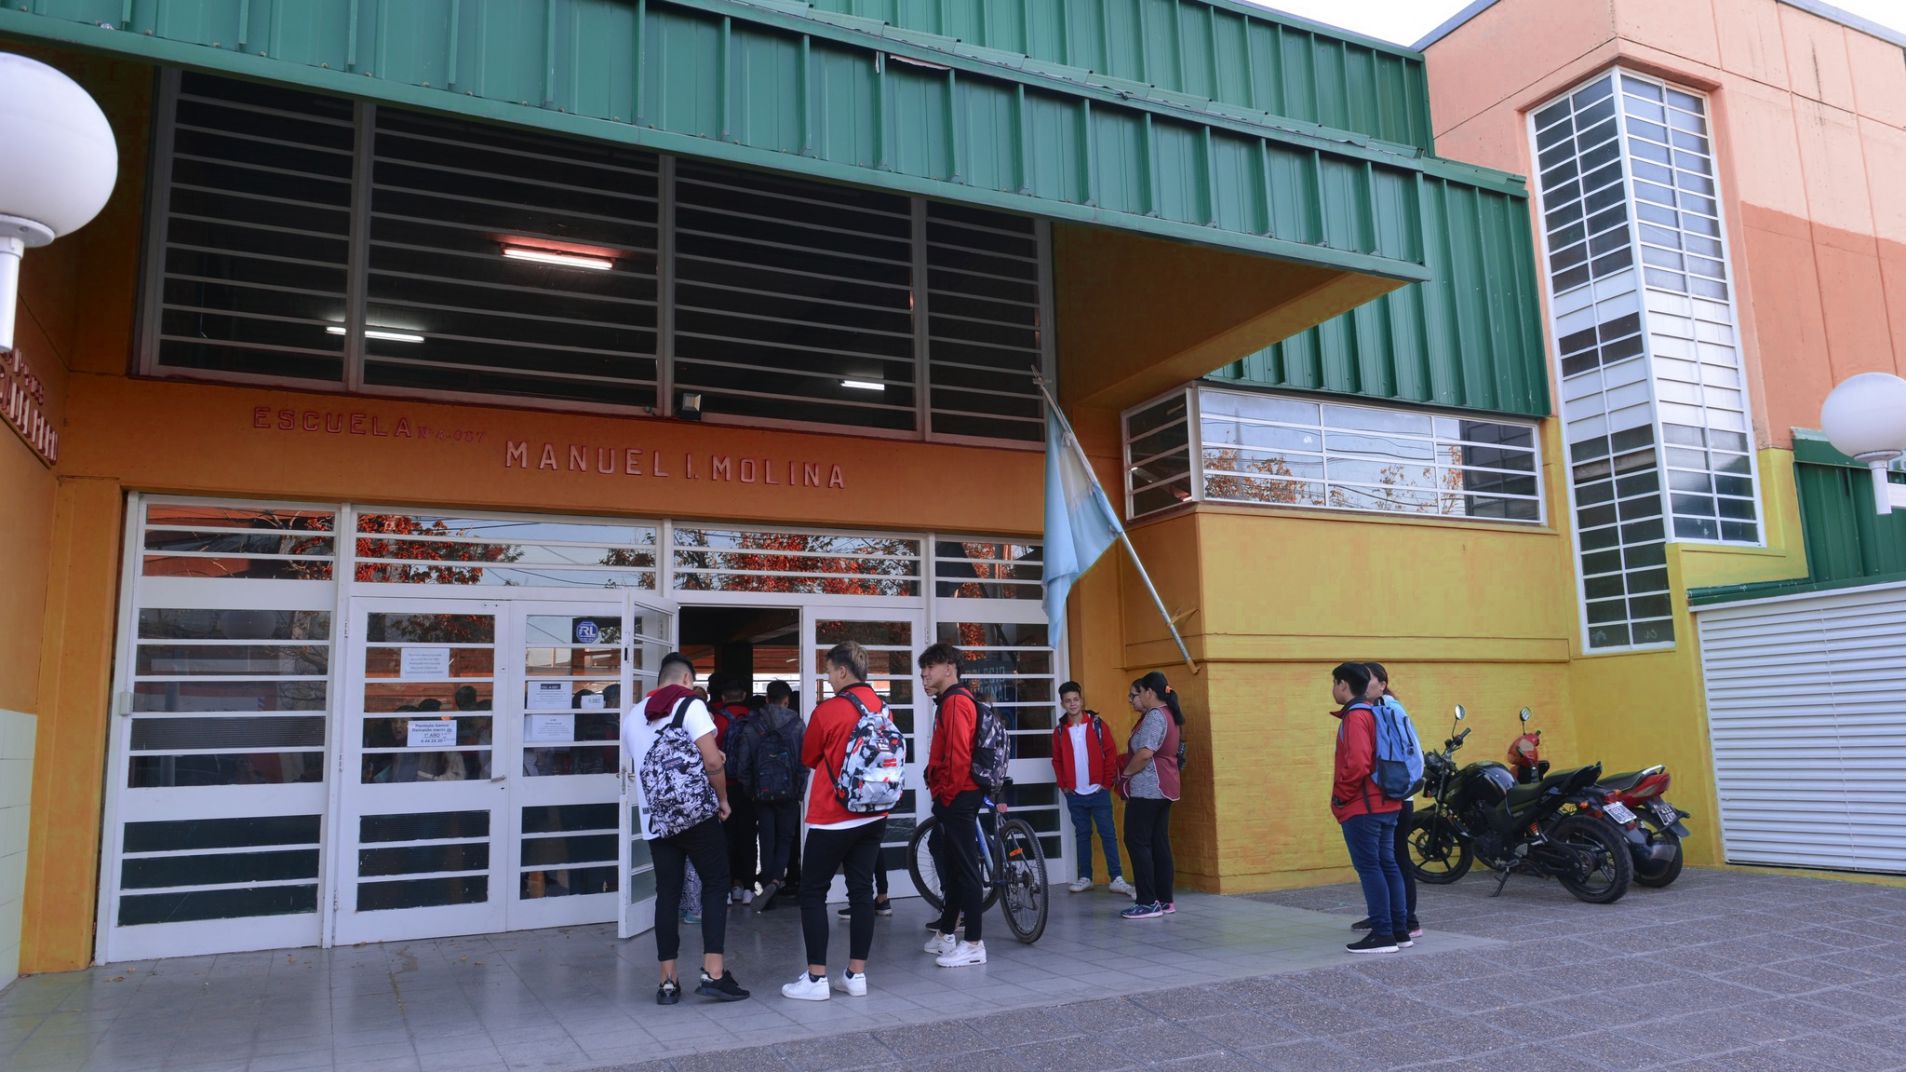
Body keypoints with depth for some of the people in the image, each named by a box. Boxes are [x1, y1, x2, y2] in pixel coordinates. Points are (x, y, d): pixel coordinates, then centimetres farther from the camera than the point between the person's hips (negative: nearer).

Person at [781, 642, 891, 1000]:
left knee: (813, 892, 5)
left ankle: (816, 979, 5)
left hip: (832, 818, -6)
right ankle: (856, 975, 15)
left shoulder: (828, 712, -15)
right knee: (861, 891, 10)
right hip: (873, 816, 6)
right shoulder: (882, 708, 2)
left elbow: (808, 759, 0)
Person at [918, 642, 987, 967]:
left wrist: (947, 794, -14)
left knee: (963, 868, -6)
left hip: (957, 798, -10)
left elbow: (958, 755, -21)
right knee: (949, 864, 16)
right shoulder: (951, 700, 18)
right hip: (953, 797, 10)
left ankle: (974, 944, -2)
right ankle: (944, 934, 25)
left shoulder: (955, 702, -14)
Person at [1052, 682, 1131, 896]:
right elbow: (1057, 760, 12)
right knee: (1082, 835, 9)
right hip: (1074, 795, 3)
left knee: (1108, 834, -3)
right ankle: (1085, 877, 15)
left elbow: (1111, 753, -3)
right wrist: (1063, 785, 5)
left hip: (1098, 792, -3)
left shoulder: (1097, 724, -2)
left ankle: (1117, 878, -4)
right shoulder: (1060, 730, 5)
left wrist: (1107, 782, -6)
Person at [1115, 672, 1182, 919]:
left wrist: (1125, 773, -11)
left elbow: (1145, 753, -26)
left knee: (1136, 842, -6)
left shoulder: (1154, 716, -15)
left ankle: (1148, 903, -6)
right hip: (1163, 788, 10)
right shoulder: (1168, 714, 17)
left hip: (1147, 788, -10)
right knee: (1159, 842, 11)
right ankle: (1165, 900, 14)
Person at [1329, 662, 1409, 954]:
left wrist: (1340, 795, -12)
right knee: (1387, 865, 12)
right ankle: (1399, 930, 16)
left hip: (1362, 808, -9)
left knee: (1369, 867, -7)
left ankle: (1382, 935, -7)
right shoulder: (1375, 713, 16)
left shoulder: (1354, 717, -14)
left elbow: (1357, 764, -23)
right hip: (1386, 804, 9)